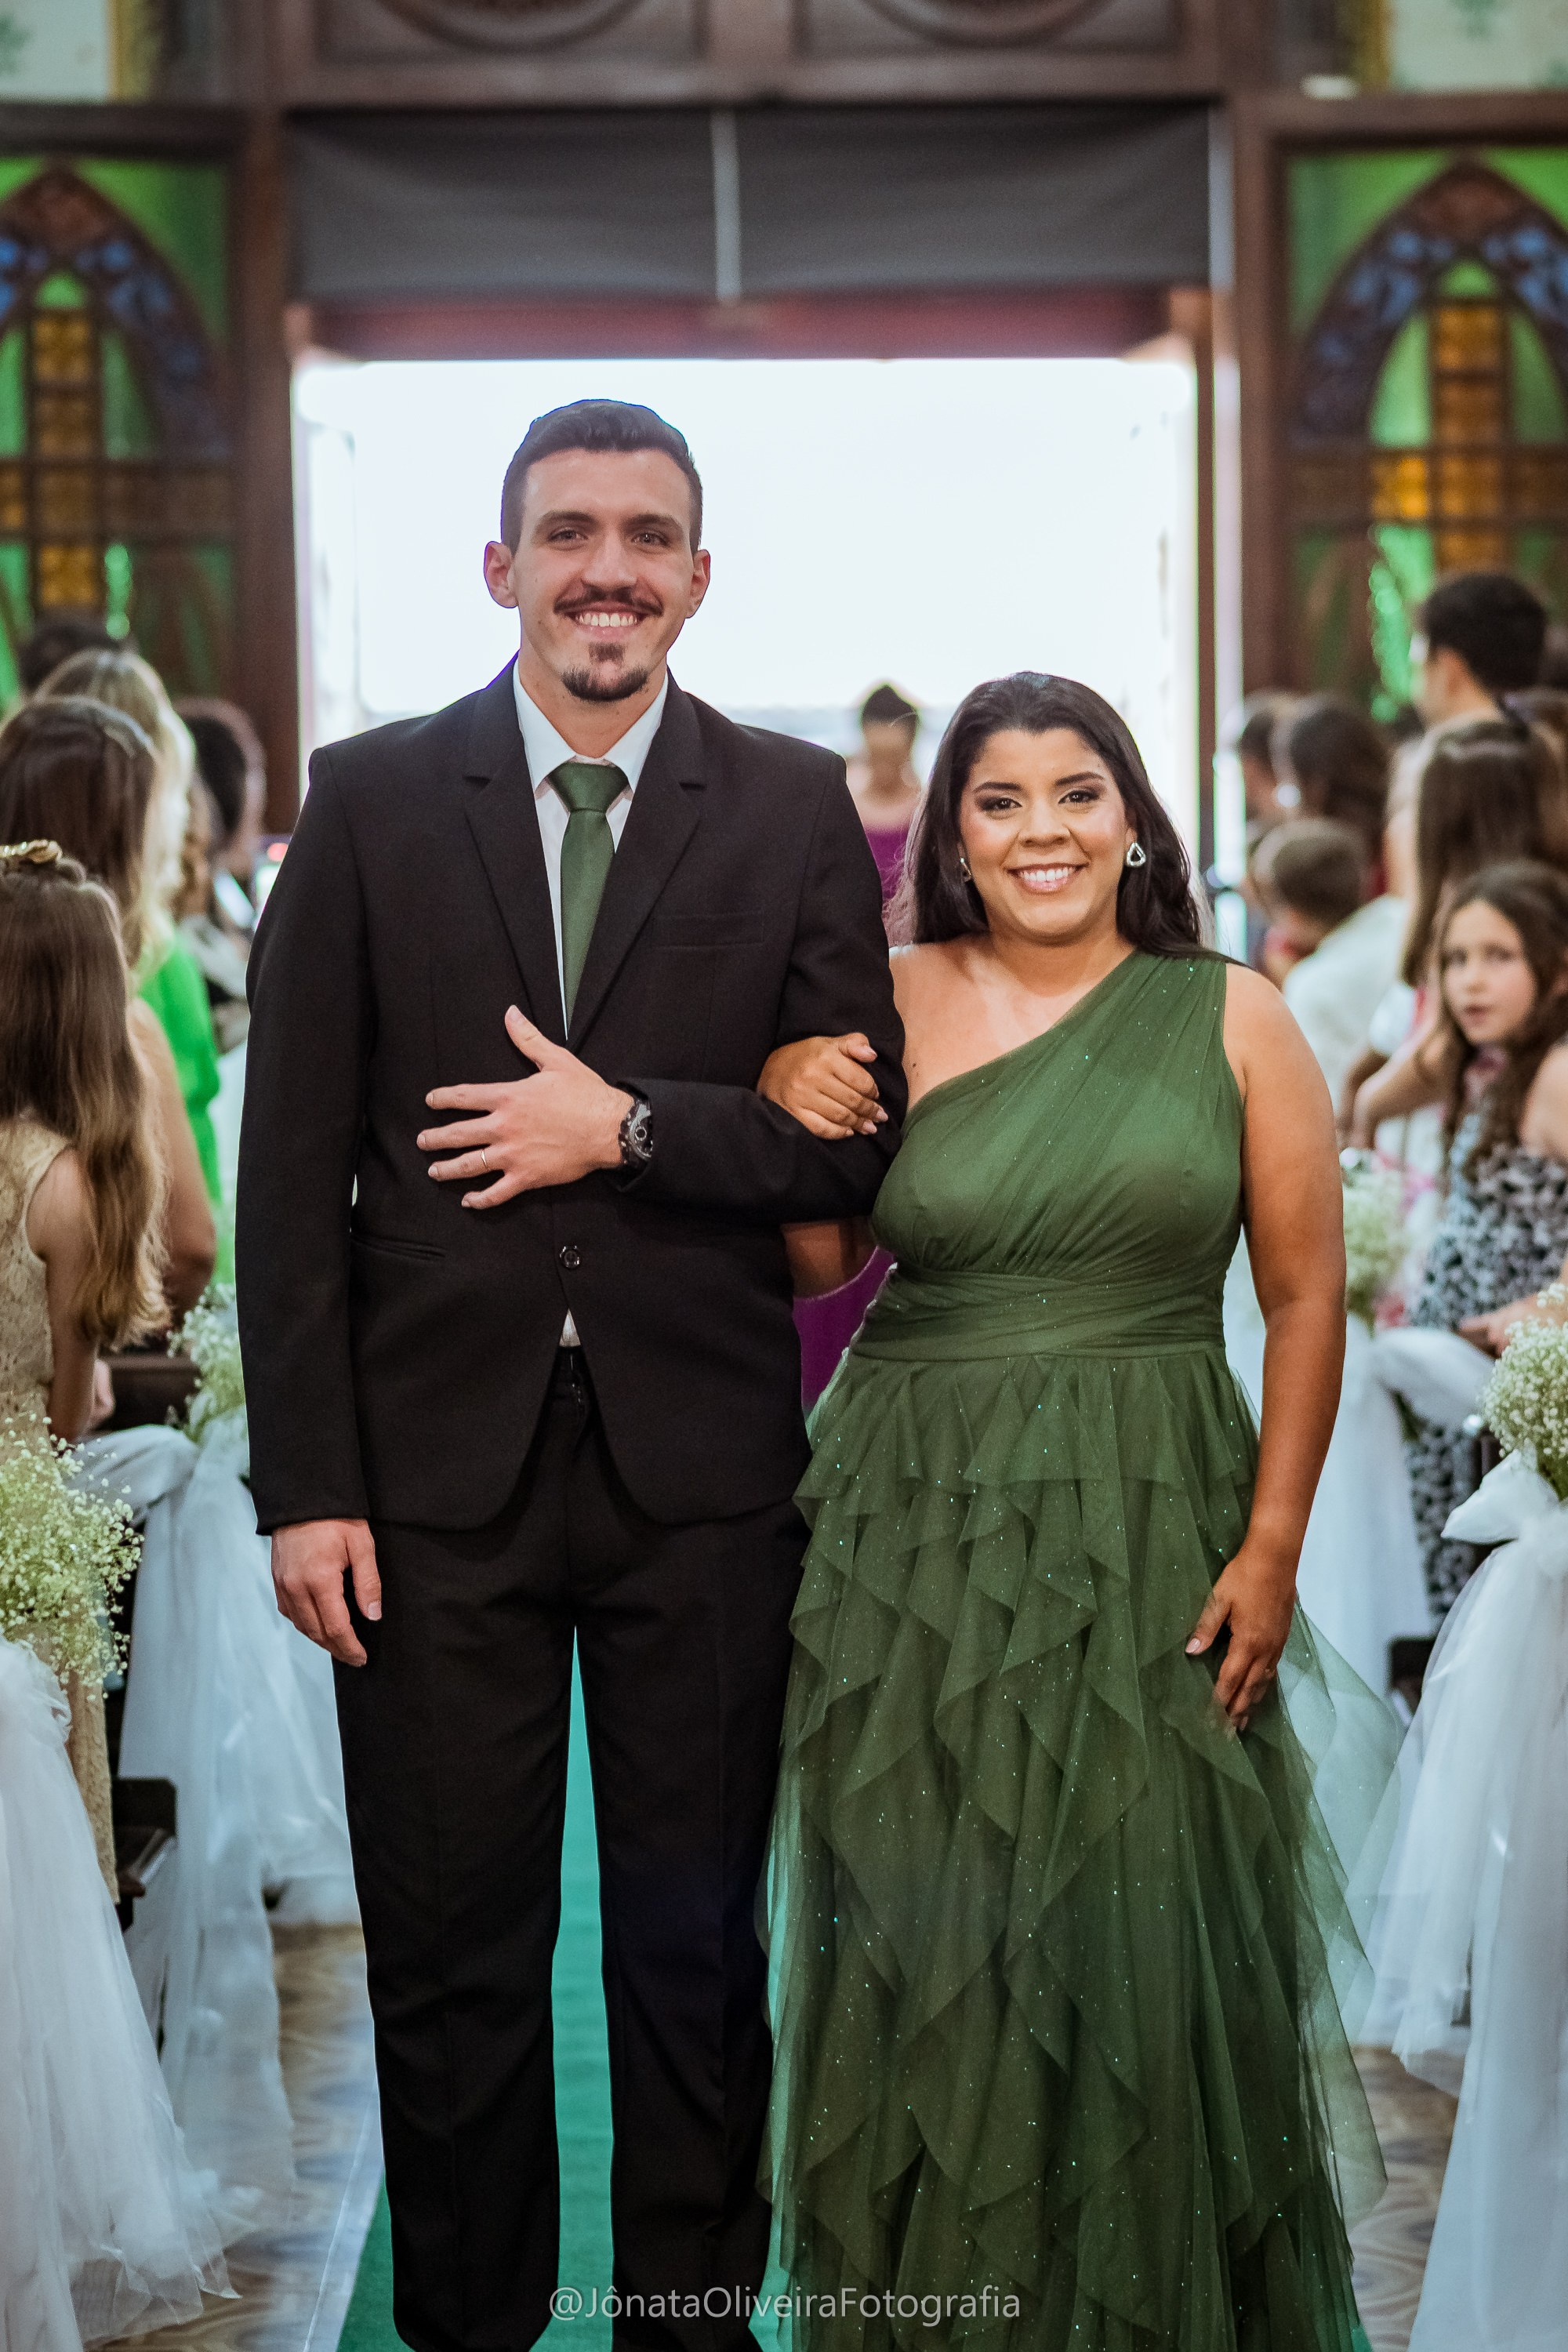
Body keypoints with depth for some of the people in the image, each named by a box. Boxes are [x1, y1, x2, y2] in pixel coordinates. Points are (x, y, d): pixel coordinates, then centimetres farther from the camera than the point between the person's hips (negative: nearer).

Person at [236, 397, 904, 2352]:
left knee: (695, 1951, 12)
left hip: (702, 1473, 0)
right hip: (440, 1466, 0)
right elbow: (293, 1163, -1)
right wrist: (306, 1485, -6)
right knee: (450, 1963, 10)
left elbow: (857, 1149, 0)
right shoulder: (370, 799, 1)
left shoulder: (796, 811, 2)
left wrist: (630, 1126, -15)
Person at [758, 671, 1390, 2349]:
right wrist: (797, 1086, -15)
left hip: (1150, 1531, 0)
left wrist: (1273, 1546, -5)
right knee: (925, 1928, 8)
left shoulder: (1231, 1018, 0)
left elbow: (1304, 1295, 0)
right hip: (916, 1526, 1)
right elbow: (810, 1259, 0)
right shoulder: (884, 1008, 1)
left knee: (1142, 1932, 5)